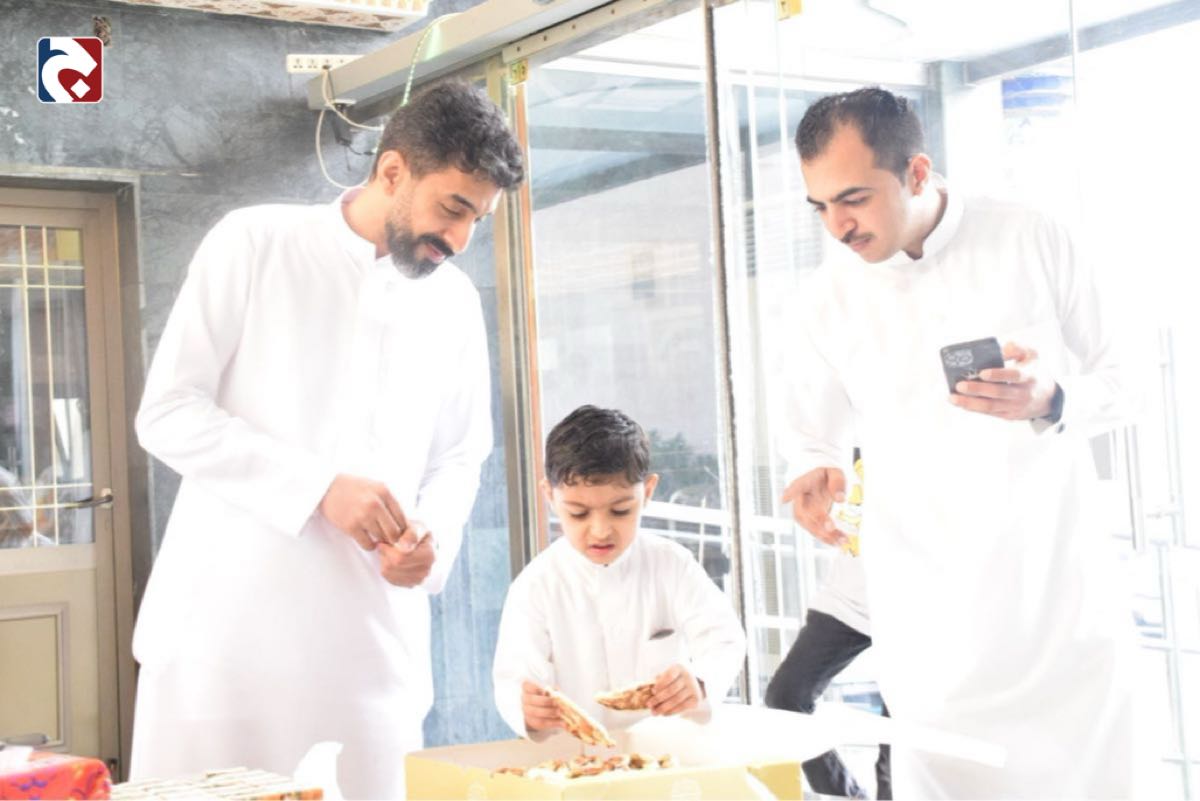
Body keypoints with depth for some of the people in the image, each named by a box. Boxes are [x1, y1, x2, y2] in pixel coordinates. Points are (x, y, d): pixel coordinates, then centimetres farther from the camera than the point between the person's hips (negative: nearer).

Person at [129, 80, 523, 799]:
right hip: (227, 622, -3)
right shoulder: (254, 243, -3)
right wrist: (320, 486, -17)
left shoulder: (455, 301, 11)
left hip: (374, 637, 4)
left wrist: (433, 542, -6)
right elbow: (168, 413, -7)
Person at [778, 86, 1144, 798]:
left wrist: (1050, 403, -16)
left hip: (1063, 588, 0)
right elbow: (815, 442, 9)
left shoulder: (1032, 240, -2)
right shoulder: (829, 299, 0)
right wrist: (818, 474, -15)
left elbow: (1119, 379, 5)